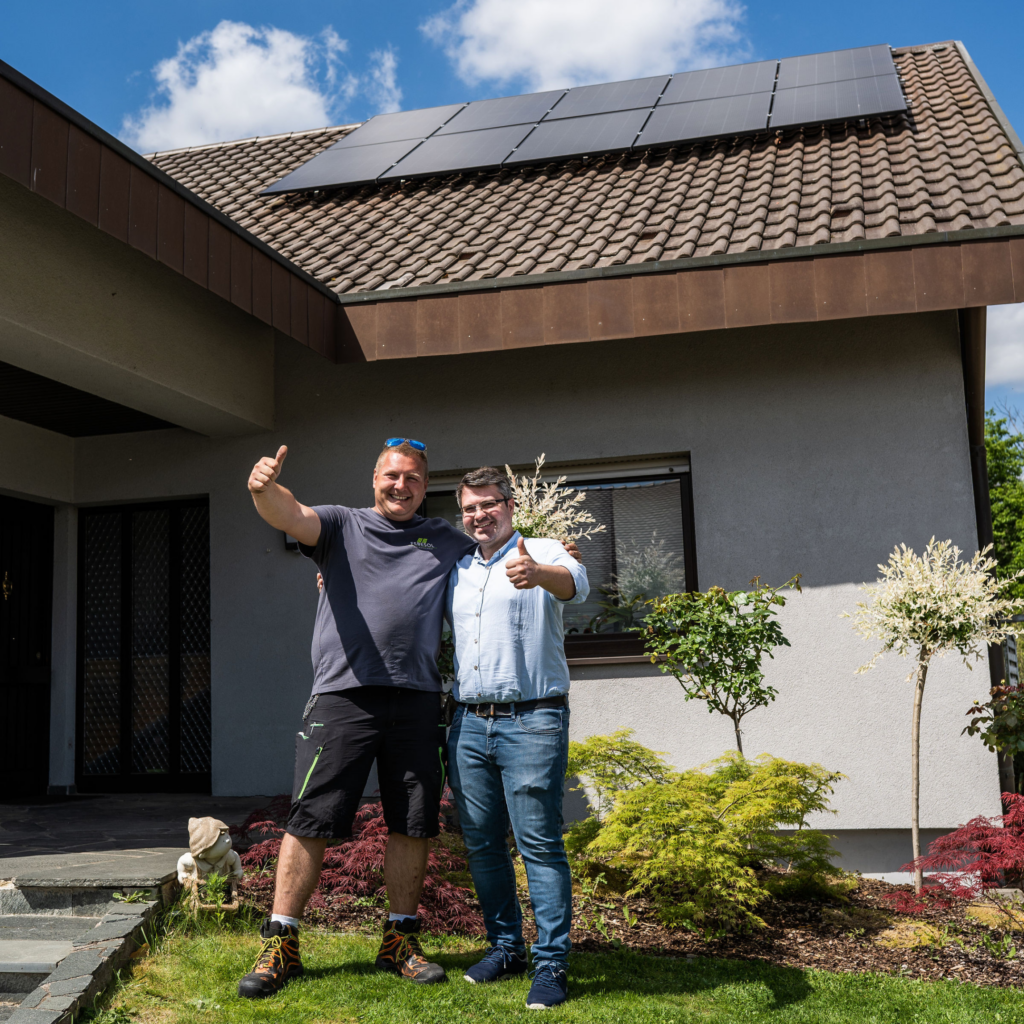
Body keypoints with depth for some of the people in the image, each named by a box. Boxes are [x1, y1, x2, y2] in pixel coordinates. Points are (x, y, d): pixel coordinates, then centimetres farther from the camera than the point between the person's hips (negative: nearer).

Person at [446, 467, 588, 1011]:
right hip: (469, 722, 6)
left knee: (539, 843, -6)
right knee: (481, 842, 11)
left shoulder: (543, 553, -1)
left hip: (531, 721, -6)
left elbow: (575, 583, -24)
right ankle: (506, 947, 25)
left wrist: (538, 574, -48)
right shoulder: (456, 571, 18)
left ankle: (551, 964, 3)